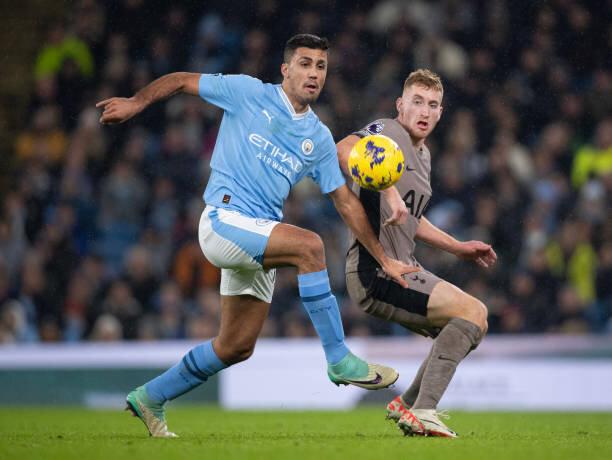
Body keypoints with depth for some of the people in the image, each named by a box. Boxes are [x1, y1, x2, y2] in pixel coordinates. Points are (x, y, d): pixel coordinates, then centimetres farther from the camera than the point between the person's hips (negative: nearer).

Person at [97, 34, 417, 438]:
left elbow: (346, 203, 14)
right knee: (309, 244, -29)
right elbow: (182, 81, 6)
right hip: (224, 219, -7)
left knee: (236, 348, 8)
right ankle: (340, 361, -25)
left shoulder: (319, 139, 13)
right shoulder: (249, 94, 0)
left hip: (260, 239, 7)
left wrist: (384, 259, 9)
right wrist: (136, 102, -10)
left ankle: (150, 398, 27)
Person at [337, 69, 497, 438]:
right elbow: (344, 151, -34)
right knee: (473, 310, -19)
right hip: (375, 273, -10)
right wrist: (388, 188, -43)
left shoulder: (423, 155, 18)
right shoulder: (388, 133, -11)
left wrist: (458, 247, 29)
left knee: (473, 326, 17)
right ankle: (422, 413, -18)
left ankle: (408, 405, 23)